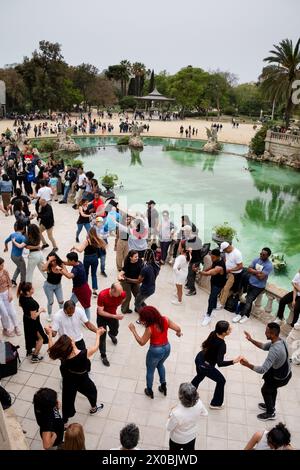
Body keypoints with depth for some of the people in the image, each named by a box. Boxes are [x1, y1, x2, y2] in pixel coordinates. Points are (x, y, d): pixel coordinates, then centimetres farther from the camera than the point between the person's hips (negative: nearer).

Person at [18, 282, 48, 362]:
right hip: (33, 322, -8)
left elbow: (21, 305, 8)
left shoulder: (22, 297, -14)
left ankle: (29, 351, 49)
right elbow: (34, 317, -31)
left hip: (26, 319, 8)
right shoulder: (32, 302, -38)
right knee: (40, 338, 15)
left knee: (29, 335, 30)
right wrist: (40, 310, -17)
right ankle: (35, 357, 24)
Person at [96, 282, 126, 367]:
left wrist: (115, 306, -1)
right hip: (102, 317, -4)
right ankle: (103, 356, 25)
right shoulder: (102, 295, -38)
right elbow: (100, 312, -32)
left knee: (115, 331, 26)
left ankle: (111, 335, 63)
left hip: (113, 315, 4)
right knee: (102, 337, 4)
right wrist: (114, 316, -38)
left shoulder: (122, 293, -27)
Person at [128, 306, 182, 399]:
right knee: (160, 364, 35)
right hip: (167, 348, 5)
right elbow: (178, 328, -8)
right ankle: (163, 386, 43)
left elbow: (141, 342, -16)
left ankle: (149, 391, 41)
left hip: (155, 351, -5)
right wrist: (178, 333, 15)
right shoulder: (165, 320, -15)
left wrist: (133, 330, -13)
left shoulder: (150, 328, -28)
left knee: (150, 371, 22)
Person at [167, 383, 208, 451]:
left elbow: (169, 428, -23)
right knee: (190, 449, 32)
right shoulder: (199, 403, -32)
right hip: (192, 436, 3)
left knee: (173, 449, 29)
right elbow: (205, 413, -7)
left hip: (177, 439, -3)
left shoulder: (176, 413, -44)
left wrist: (171, 414, -12)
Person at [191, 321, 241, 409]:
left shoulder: (213, 334, -13)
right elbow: (220, 363, -35)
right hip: (206, 367, -7)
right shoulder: (222, 344, -32)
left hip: (199, 359, 7)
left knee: (200, 376, 36)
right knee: (221, 381, 19)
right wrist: (233, 361, -40)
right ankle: (215, 404, 35)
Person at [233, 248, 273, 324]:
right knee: (249, 300, 13)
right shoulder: (256, 260, 0)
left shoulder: (269, 265, -19)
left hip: (259, 286, -5)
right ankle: (246, 315, 26)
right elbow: (249, 269, -4)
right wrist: (257, 271, -16)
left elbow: (261, 277, -24)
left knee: (248, 300, -5)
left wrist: (254, 271, -11)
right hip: (250, 283, 5)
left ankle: (240, 315, 8)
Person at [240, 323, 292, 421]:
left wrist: (247, 364, -37)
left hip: (280, 377, -8)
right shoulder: (280, 340, -13)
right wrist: (251, 340, -7)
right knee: (272, 388, 31)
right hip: (286, 372, 8)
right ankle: (271, 406, 54)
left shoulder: (275, 350, -41)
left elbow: (263, 370, -41)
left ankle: (270, 413, 37)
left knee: (265, 390, 17)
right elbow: (264, 346, 3)